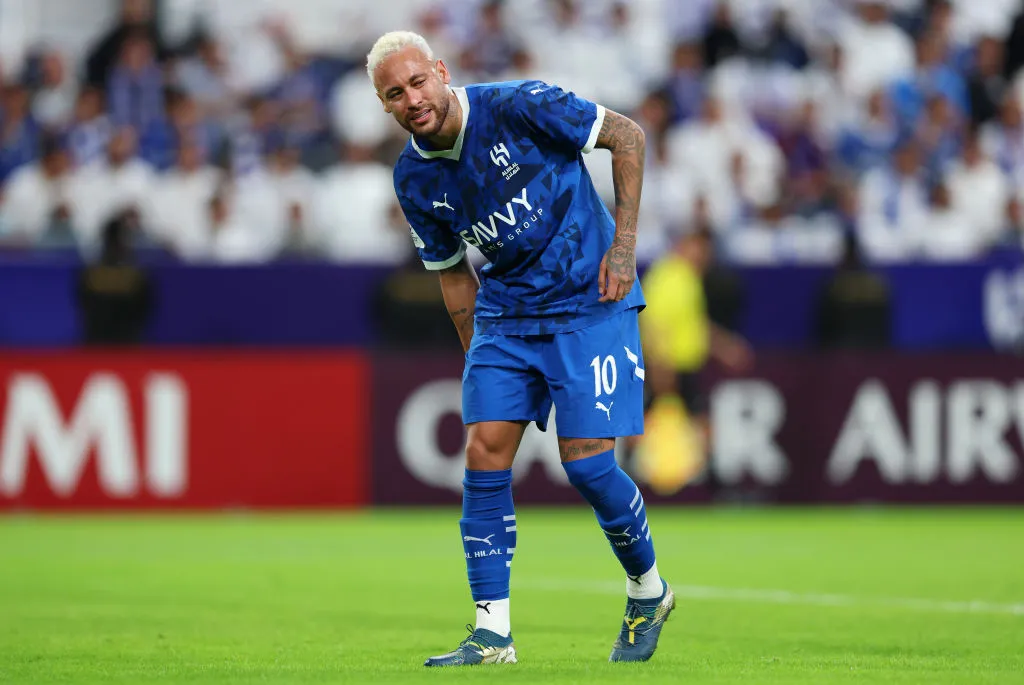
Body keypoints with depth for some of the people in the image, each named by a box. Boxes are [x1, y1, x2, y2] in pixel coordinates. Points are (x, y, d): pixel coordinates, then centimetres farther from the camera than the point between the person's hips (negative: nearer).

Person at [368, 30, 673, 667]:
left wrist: (624, 244, -12)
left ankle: (649, 589, 15)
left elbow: (626, 134, -8)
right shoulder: (415, 179, -1)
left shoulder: (518, 107, -17)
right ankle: (493, 633, -4)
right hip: (504, 313, 5)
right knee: (486, 453, -8)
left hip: (589, 301, -5)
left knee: (586, 461, -11)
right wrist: (478, 360, 9)